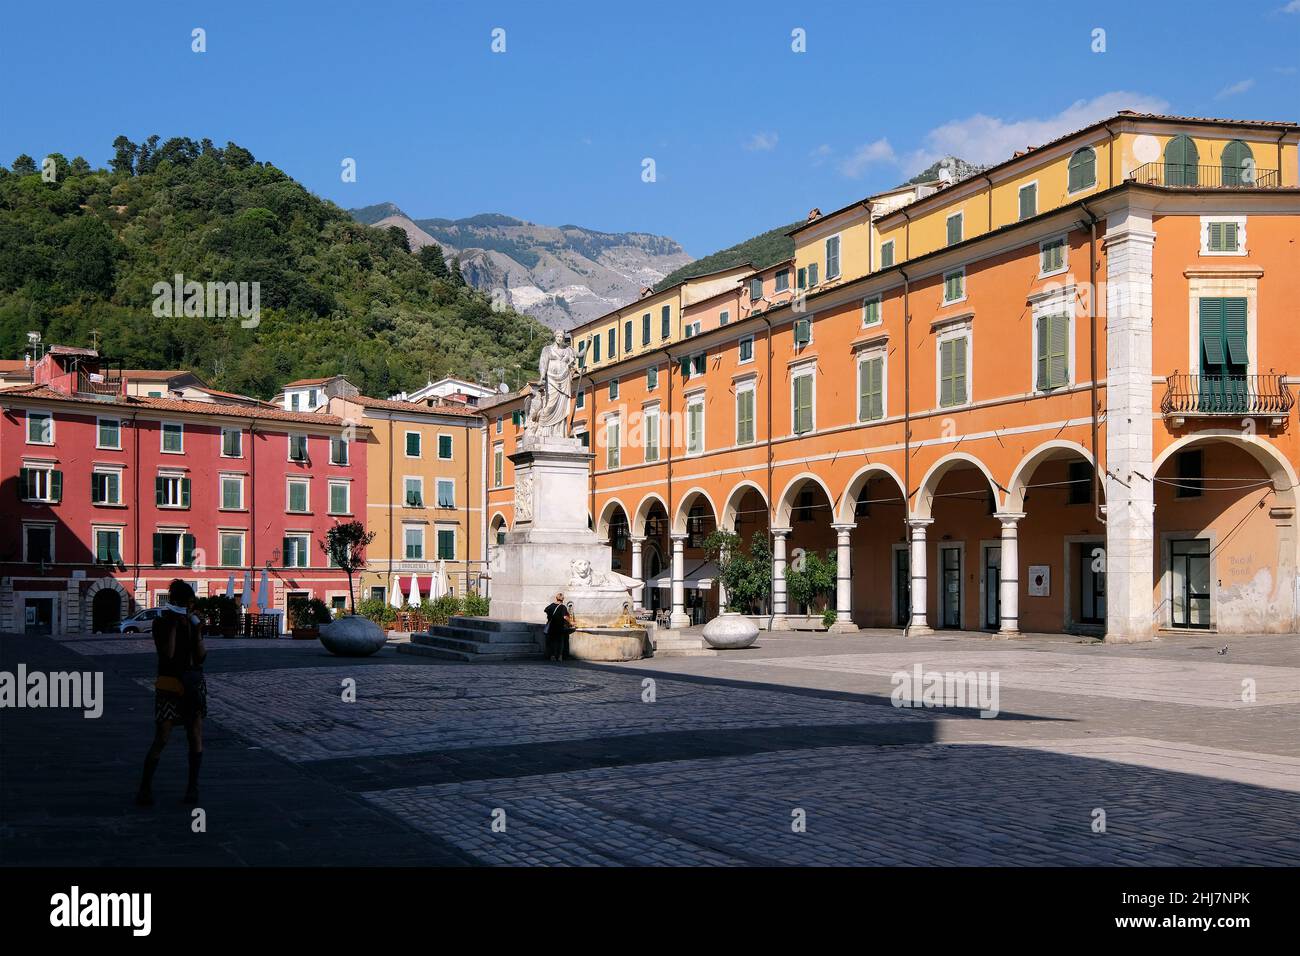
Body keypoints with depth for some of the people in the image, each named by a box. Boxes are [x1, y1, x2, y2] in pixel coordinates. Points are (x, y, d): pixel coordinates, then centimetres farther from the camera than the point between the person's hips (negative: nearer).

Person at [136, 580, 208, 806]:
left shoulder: (194, 623, 8)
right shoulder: (161, 623, -5)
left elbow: (201, 656, 1)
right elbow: (167, 654, -17)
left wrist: (196, 629, -7)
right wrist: (173, 626, -17)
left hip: (194, 684, 4)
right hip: (169, 686, -4)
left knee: (195, 737, 4)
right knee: (161, 739, -6)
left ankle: (193, 786, 11)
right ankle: (145, 787, 1)